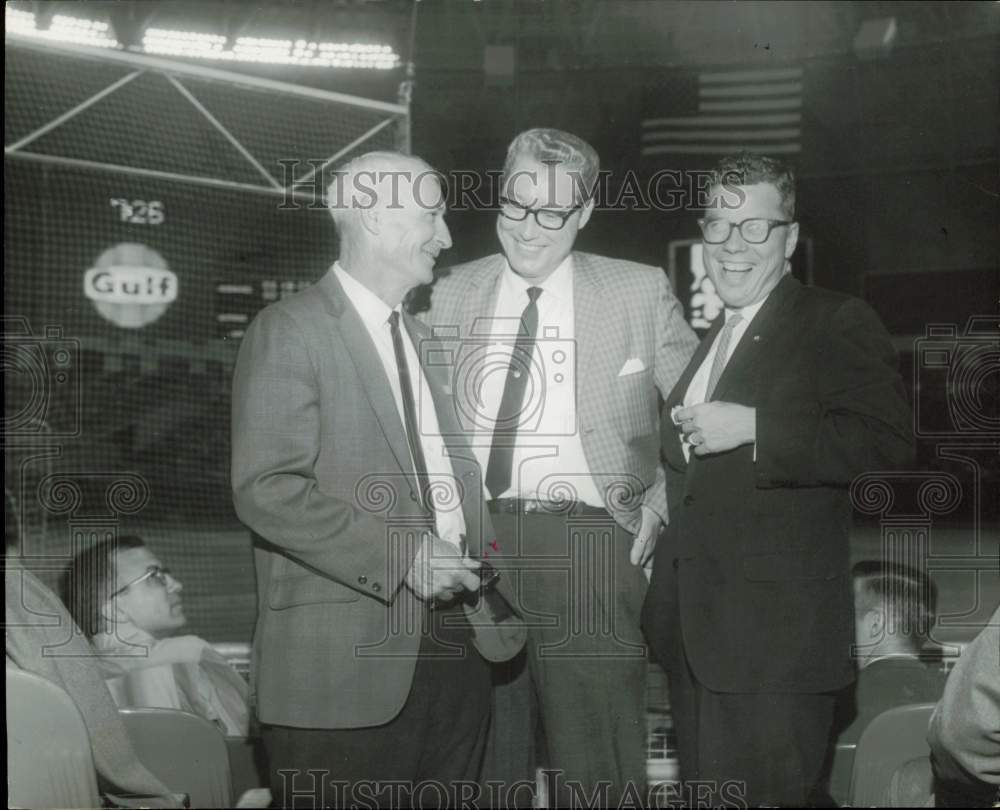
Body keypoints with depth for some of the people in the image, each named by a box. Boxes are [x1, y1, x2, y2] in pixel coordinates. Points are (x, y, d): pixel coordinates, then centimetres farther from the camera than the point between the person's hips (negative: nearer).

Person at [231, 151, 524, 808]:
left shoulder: (419, 336, 19)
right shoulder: (292, 332, -6)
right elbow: (266, 488, -16)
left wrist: (474, 558, 9)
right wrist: (400, 555, -19)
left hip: (455, 647, 7)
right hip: (348, 661, -7)